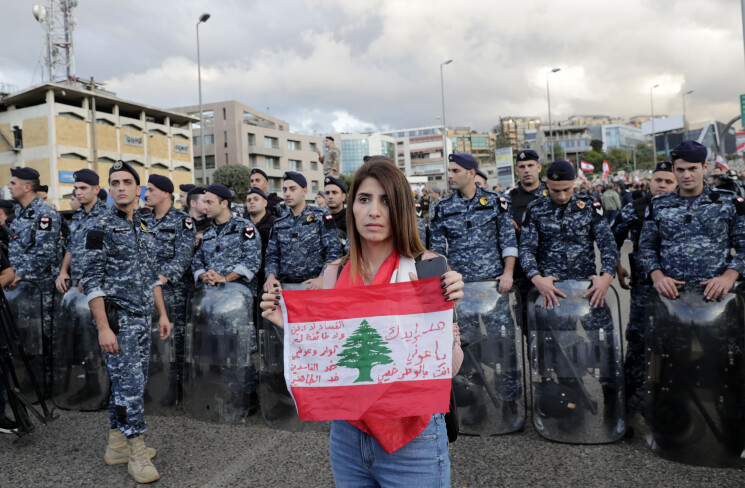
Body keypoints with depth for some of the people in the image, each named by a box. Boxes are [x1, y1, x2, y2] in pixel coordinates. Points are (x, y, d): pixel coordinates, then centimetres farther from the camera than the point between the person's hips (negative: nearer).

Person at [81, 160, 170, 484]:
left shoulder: (143, 229, 12)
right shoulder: (101, 228, -9)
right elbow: (91, 281, -13)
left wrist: (162, 314, 13)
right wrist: (103, 328, -19)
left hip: (143, 319, 7)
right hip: (118, 320, -7)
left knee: (127, 383, 14)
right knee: (130, 385, -3)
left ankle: (117, 445, 27)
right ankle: (136, 452, 10)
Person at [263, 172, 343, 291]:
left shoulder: (321, 217, 4)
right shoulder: (279, 224, 17)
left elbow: (334, 252, -3)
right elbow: (272, 256, 16)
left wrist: (321, 279, -16)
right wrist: (271, 276, -4)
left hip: (313, 285, -4)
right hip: (285, 285, 4)